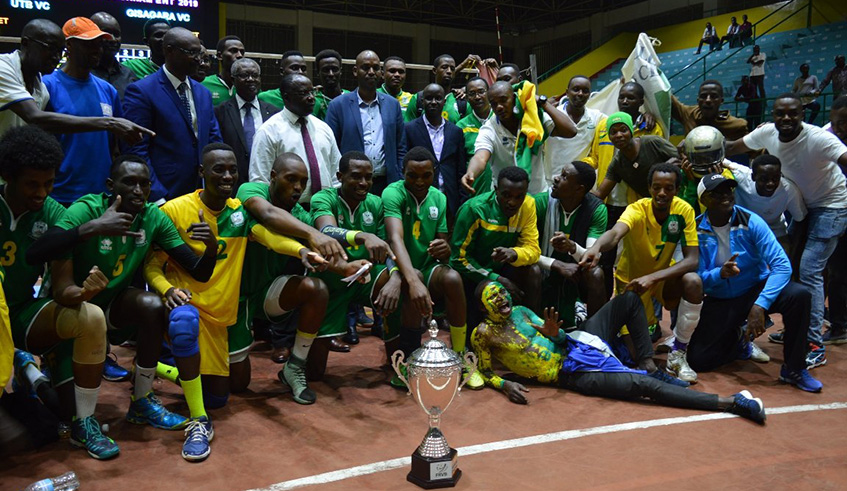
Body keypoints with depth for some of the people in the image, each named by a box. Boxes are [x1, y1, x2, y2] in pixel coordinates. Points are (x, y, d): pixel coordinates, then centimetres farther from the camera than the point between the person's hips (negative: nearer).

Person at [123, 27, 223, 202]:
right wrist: (157, 198, -16)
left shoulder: (204, 93, 13)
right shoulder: (140, 91, -6)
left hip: (203, 195, 5)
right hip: (163, 196, -5)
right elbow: (136, 151, -11)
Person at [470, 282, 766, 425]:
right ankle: (730, 403, -20)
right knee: (643, 385, -24)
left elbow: (560, 341, 12)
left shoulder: (521, 312, 11)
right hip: (572, 372, -8)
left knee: (629, 300, 11)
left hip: (576, 344, 8)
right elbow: (485, 373, 2)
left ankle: (649, 366, 2)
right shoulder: (484, 333, -5)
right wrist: (505, 385, -19)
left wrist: (556, 334, -12)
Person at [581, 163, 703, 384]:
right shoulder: (637, 210, -25)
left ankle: (677, 355, -13)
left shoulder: (683, 210, -16)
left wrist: (652, 278, -37)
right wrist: (596, 247, -72)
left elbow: (692, 259, -23)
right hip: (630, 279, -1)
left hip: (662, 276, 2)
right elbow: (615, 233, -48)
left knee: (693, 282, -31)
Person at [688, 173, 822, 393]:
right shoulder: (696, 230, -12)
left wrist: (760, 305, -35)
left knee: (800, 295, -31)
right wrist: (720, 274, -36)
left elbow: (782, 264, -23)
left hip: (756, 289, 0)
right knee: (697, 359, -12)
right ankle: (737, 338, 23)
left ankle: (793, 369, -11)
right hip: (719, 300, 0)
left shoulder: (751, 222, -15)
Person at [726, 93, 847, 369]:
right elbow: (733, 148, 1)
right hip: (801, 204, 7)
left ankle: (816, 347, -7)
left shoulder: (818, 139, -29)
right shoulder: (767, 133, -11)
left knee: (809, 271, -14)